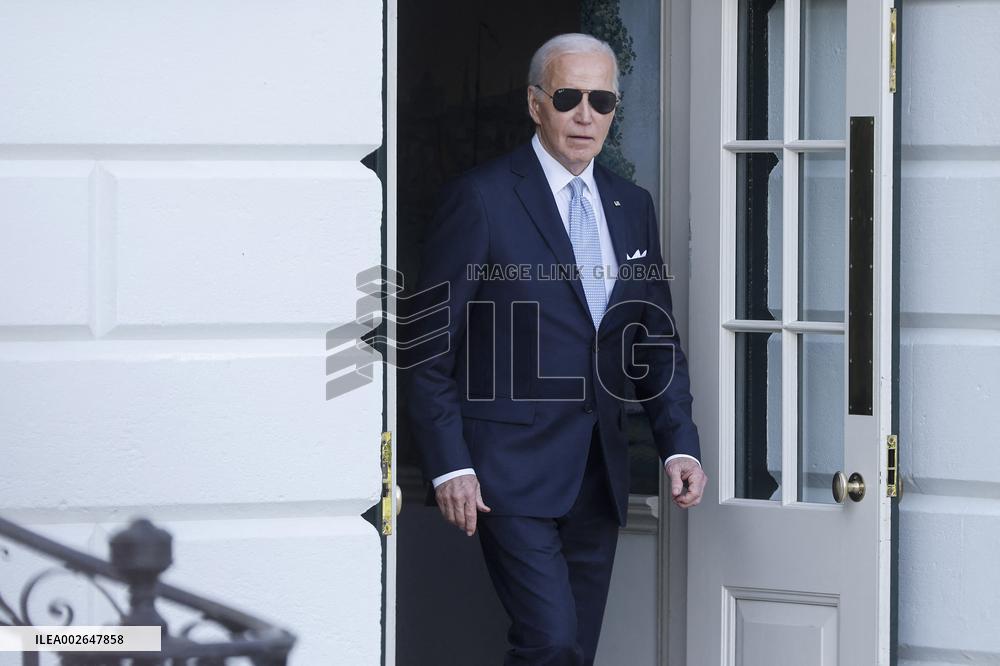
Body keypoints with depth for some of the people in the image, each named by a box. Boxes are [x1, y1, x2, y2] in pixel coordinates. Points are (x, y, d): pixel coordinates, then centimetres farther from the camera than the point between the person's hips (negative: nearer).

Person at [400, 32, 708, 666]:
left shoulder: (633, 206, 12)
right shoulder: (481, 198, -6)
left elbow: (658, 339, 17)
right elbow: (429, 345, -7)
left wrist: (680, 443, 4)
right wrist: (449, 466, -13)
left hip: (599, 472, 6)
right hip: (512, 471, -6)